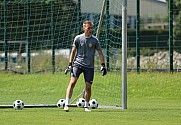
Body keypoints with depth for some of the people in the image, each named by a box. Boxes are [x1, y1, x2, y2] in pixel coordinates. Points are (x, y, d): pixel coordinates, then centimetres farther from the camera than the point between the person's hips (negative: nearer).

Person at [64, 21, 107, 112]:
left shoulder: (94, 40, 0)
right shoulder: (78, 38, 0)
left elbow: (100, 53, 5)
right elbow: (73, 51, 7)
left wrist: (103, 65, -2)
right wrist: (70, 64, 1)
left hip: (89, 66, 1)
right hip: (77, 64, -1)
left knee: (88, 86, -1)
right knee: (72, 82, -16)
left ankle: (86, 106, 15)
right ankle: (66, 104, -17)